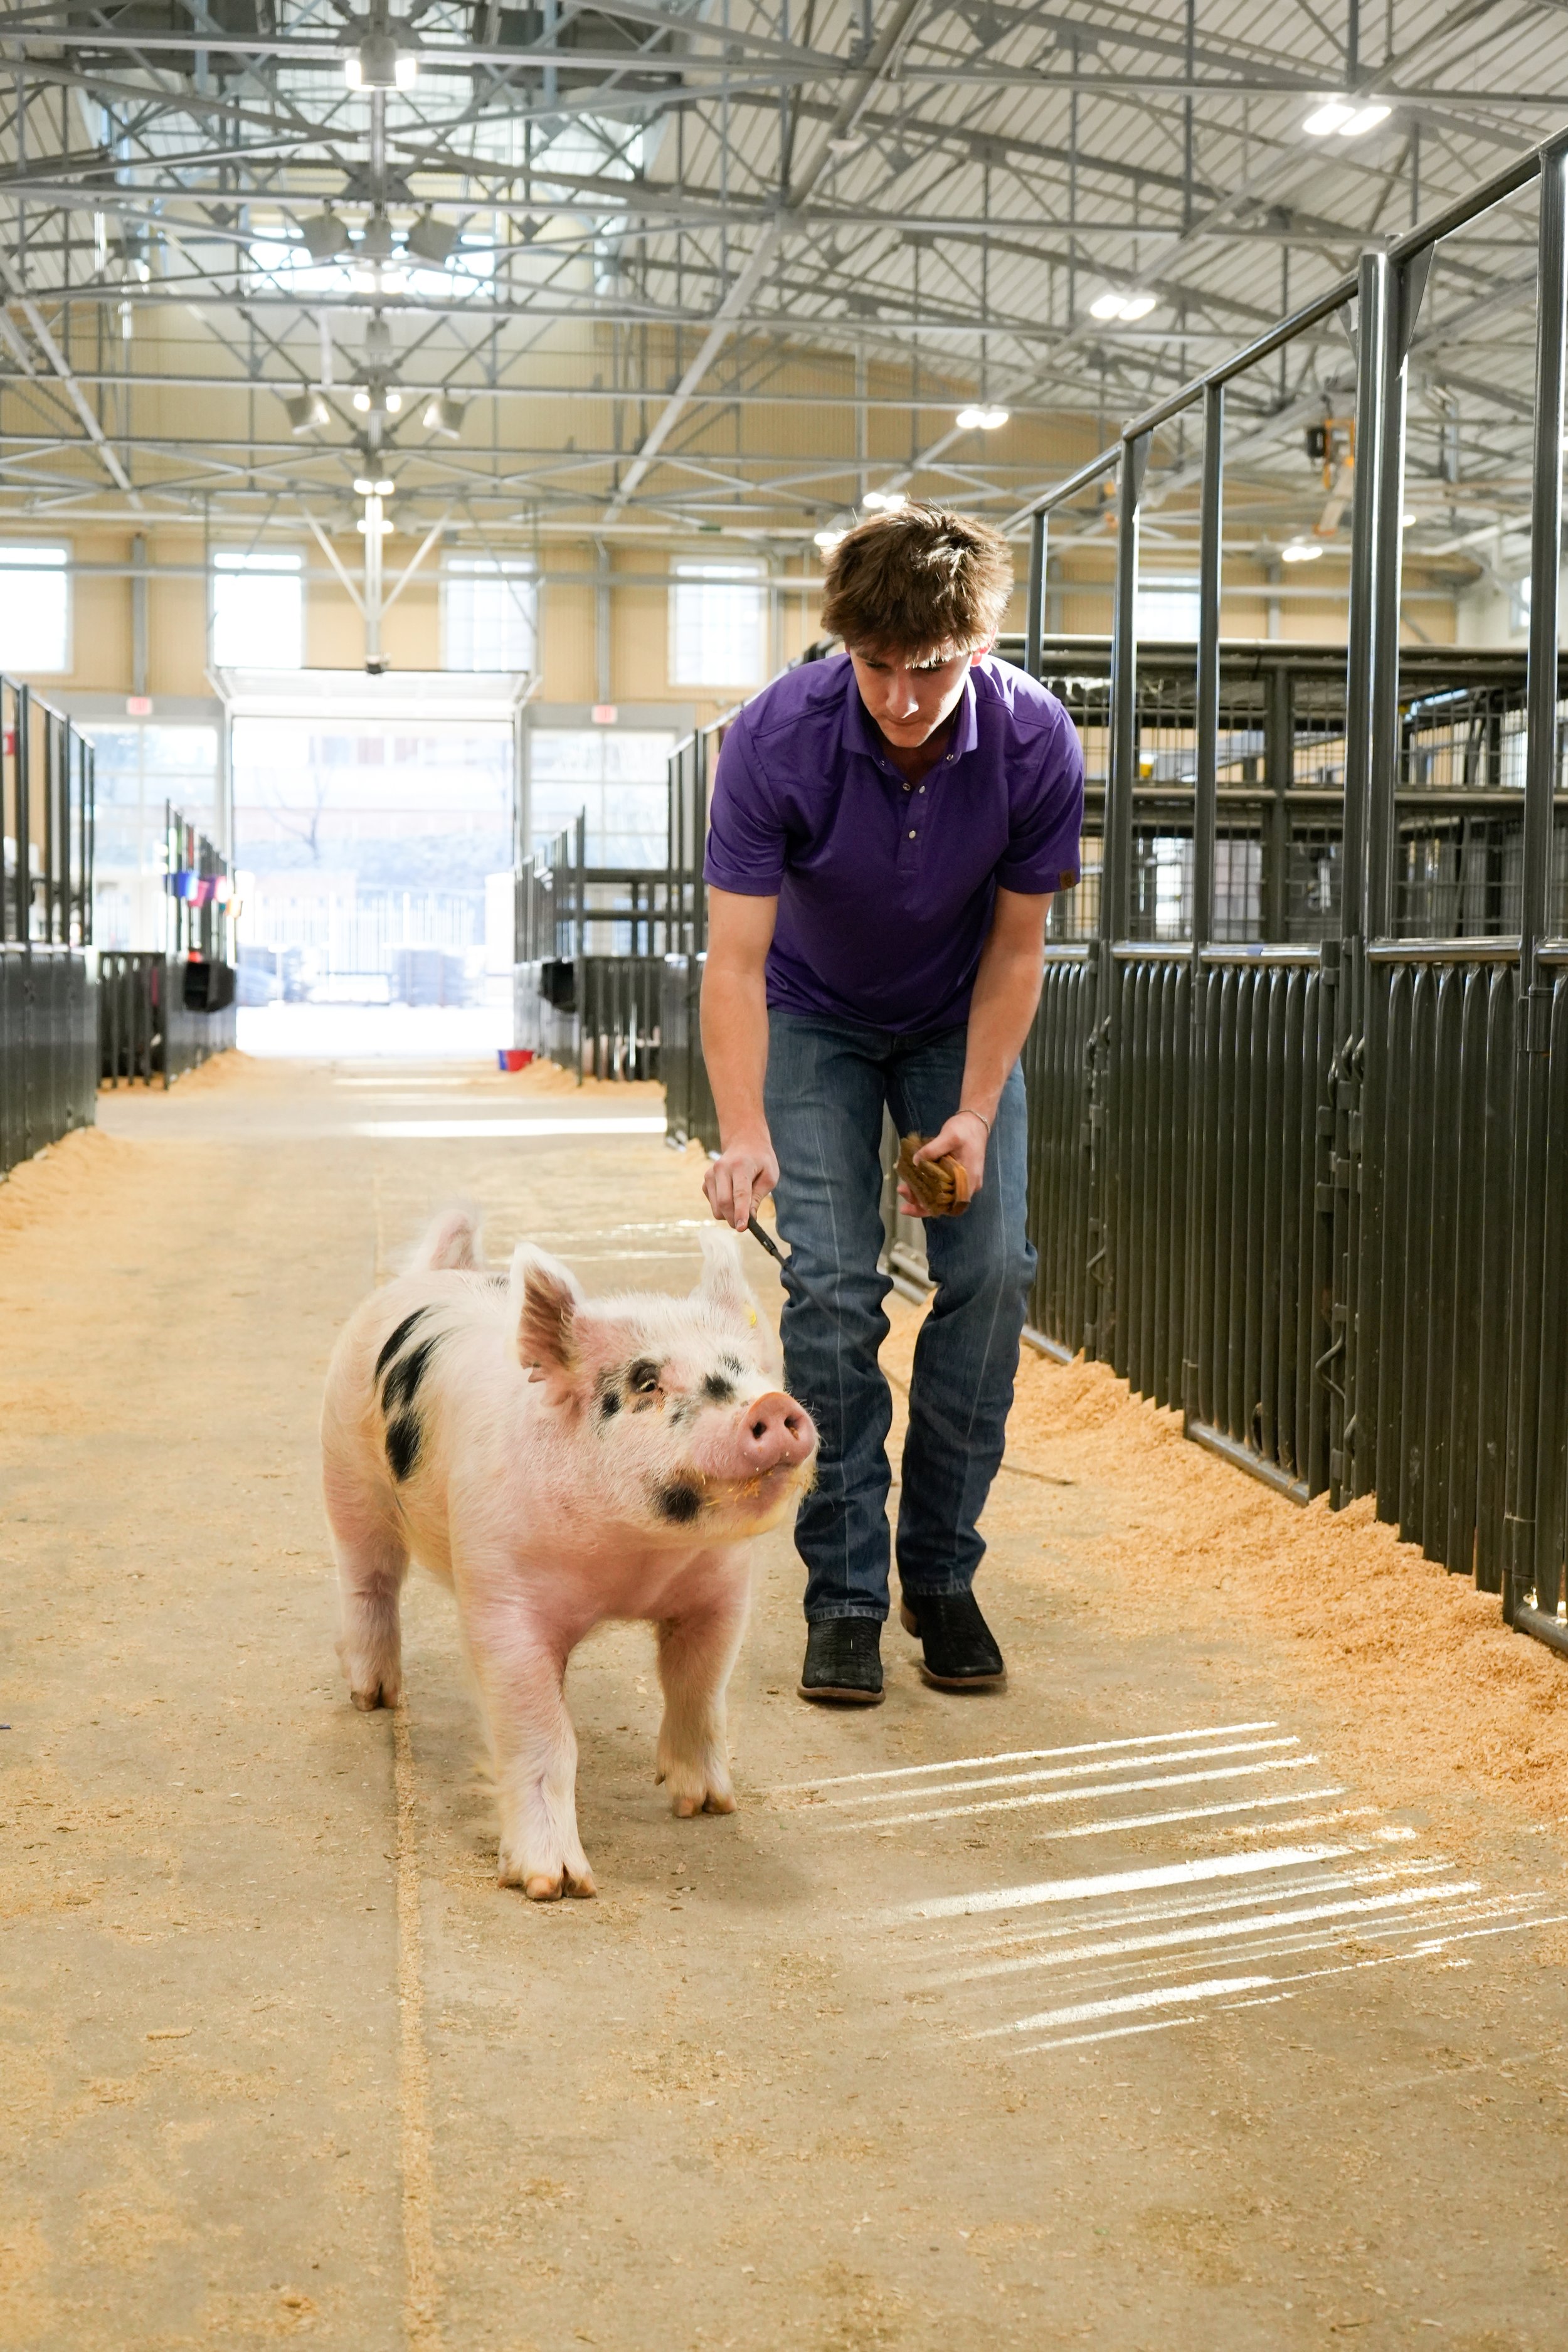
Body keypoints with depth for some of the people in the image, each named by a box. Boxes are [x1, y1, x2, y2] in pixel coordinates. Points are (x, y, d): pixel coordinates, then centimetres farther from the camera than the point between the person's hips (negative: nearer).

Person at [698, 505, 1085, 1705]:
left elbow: (1015, 949, -14)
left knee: (991, 1268, -9)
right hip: (817, 1020, -1)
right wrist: (745, 1137, -42)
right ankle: (844, 1595, -4)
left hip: (960, 1021, 2)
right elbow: (736, 960, -30)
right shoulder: (776, 737, -30)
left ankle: (942, 1573, 5)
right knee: (833, 1283, -13)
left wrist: (976, 1113, -21)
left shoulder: (1034, 740, -26)